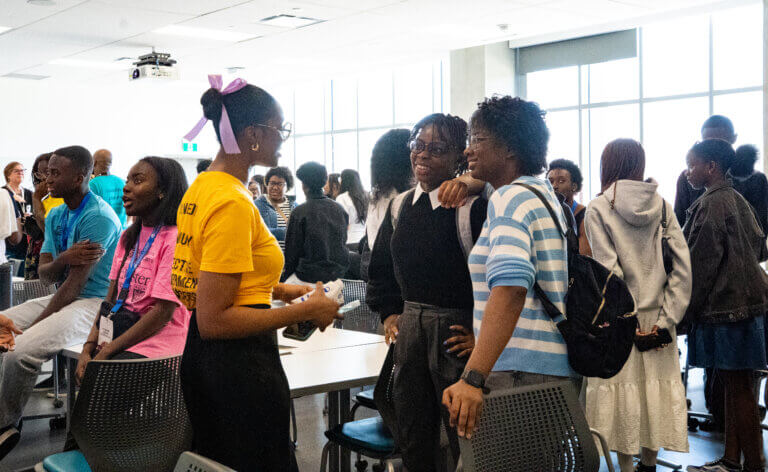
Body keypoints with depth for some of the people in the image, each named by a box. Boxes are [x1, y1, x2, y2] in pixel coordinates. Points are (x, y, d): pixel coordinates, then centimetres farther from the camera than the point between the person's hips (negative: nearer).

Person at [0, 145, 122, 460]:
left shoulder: (99, 217, -17)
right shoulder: (56, 216, 11)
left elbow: (77, 282, -19)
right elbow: (45, 275, 6)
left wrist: (35, 325, -18)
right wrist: (63, 259, -19)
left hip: (96, 303, -10)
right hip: (64, 297, 10)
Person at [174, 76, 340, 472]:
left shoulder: (200, 187, 8)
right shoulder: (232, 203, -21)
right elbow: (213, 320, -25)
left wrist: (274, 290, 16)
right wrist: (306, 311, -19)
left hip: (200, 360, 10)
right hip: (239, 363, -10)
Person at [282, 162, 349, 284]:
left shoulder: (299, 213, -9)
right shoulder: (339, 209, 5)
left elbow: (292, 251, -4)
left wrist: (287, 274, 8)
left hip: (308, 278, -5)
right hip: (337, 276, 6)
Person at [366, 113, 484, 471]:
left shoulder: (475, 206, -12)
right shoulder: (400, 206, 11)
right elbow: (381, 265, 24)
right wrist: (389, 313, 16)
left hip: (456, 332, -7)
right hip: (409, 328, 7)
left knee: (463, 443, 2)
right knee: (412, 441, 16)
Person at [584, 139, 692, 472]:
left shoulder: (598, 209, -8)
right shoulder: (661, 206, 3)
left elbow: (607, 272, -15)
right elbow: (682, 266, -3)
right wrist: (667, 319, -3)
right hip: (657, 317, 4)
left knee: (621, 393, 4)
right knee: (655, 389, 13)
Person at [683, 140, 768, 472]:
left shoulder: (710, 204, -15)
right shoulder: (737, 200, 13)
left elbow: (699, 264, -15)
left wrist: (684, 310, -9)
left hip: (723, 308, -10)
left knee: (739, 389, -3)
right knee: (735, 386, 14)